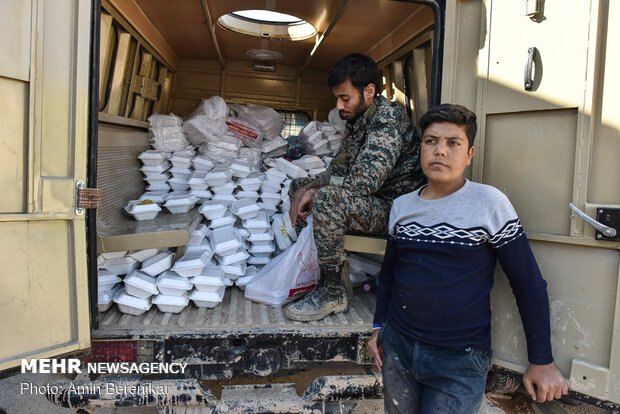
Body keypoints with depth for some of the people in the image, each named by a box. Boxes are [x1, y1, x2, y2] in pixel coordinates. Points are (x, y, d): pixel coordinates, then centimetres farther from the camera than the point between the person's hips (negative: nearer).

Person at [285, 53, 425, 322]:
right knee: (298, 186, 11)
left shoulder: (388, 119, -20)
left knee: (327, 198, -34)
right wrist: (307, 187, -7)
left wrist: (316, 189, -16)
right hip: (367, 203, 10)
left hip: (393, 208, -10)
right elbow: (337, 170, 12)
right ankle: (309, 269, 10)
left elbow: (363, 182, -30)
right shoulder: (355, 120, 9)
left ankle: (332, 293, -18)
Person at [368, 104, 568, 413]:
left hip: (459, 362, -4)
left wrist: (541, 362, -1)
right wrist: (378, 326, 13)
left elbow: (529, 284, -6)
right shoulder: (401, 206, 2)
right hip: (397, 346, 4)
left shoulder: (489, 203, -11)